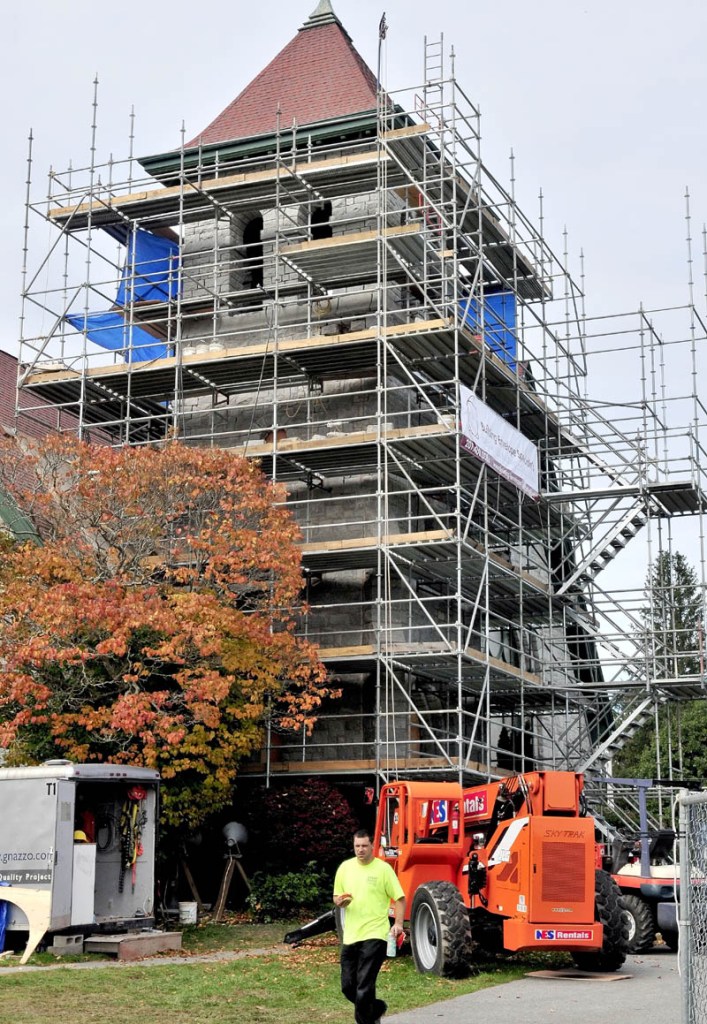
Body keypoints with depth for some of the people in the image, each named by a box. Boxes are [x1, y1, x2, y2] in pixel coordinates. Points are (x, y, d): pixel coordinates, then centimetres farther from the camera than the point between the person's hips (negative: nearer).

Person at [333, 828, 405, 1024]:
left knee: (364, 987, -10)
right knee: (348, 986, 9)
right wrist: (340, 901, -9)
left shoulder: (383, 868, -5)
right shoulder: (345, 867, 7)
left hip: (374, 935, -5)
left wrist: (398, 923, -18)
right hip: (350, 936, 5)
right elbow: (336, 897, 15)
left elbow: (399, 898, -4)